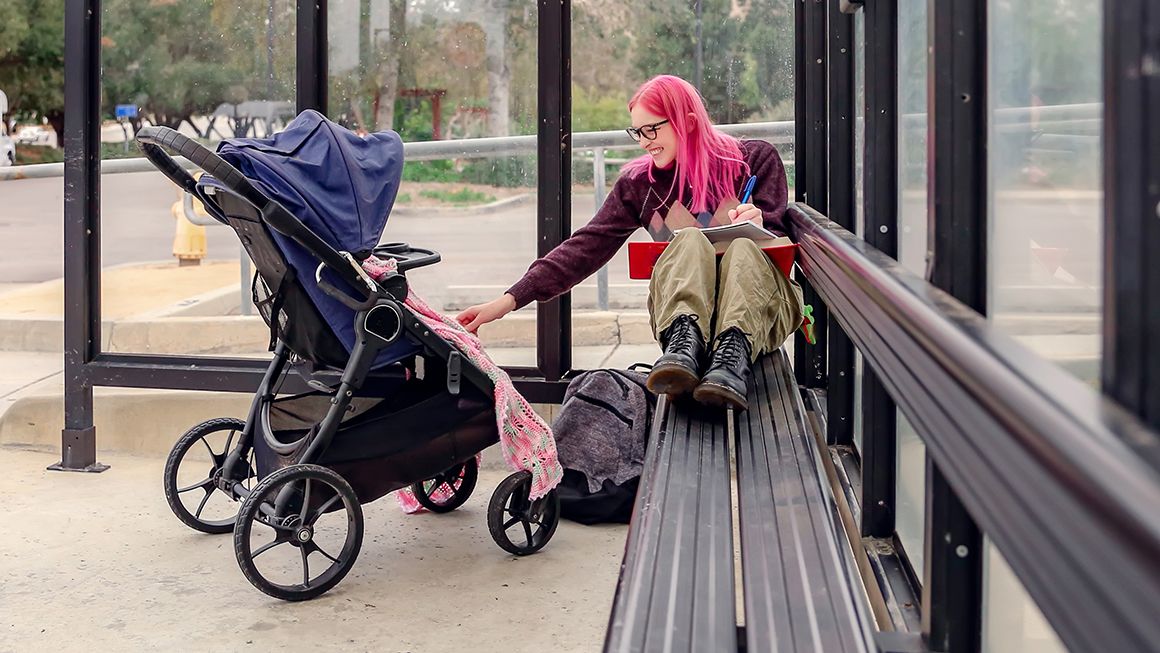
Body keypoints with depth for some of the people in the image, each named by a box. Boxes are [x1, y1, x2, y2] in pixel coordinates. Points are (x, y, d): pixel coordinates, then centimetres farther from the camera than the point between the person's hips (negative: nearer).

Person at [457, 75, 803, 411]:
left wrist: (758, 224, -18)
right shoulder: (639, 182, 12)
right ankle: (685, 341, -51)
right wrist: (508, 301, -7)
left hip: (760, 304, -1)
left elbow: (780, 241, 8)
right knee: (690, 239, -29)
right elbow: (588, 245, 3)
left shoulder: (755, 159, 9)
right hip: (681, 305, 1)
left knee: (743, 246, -32)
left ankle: (734, 351, -54)